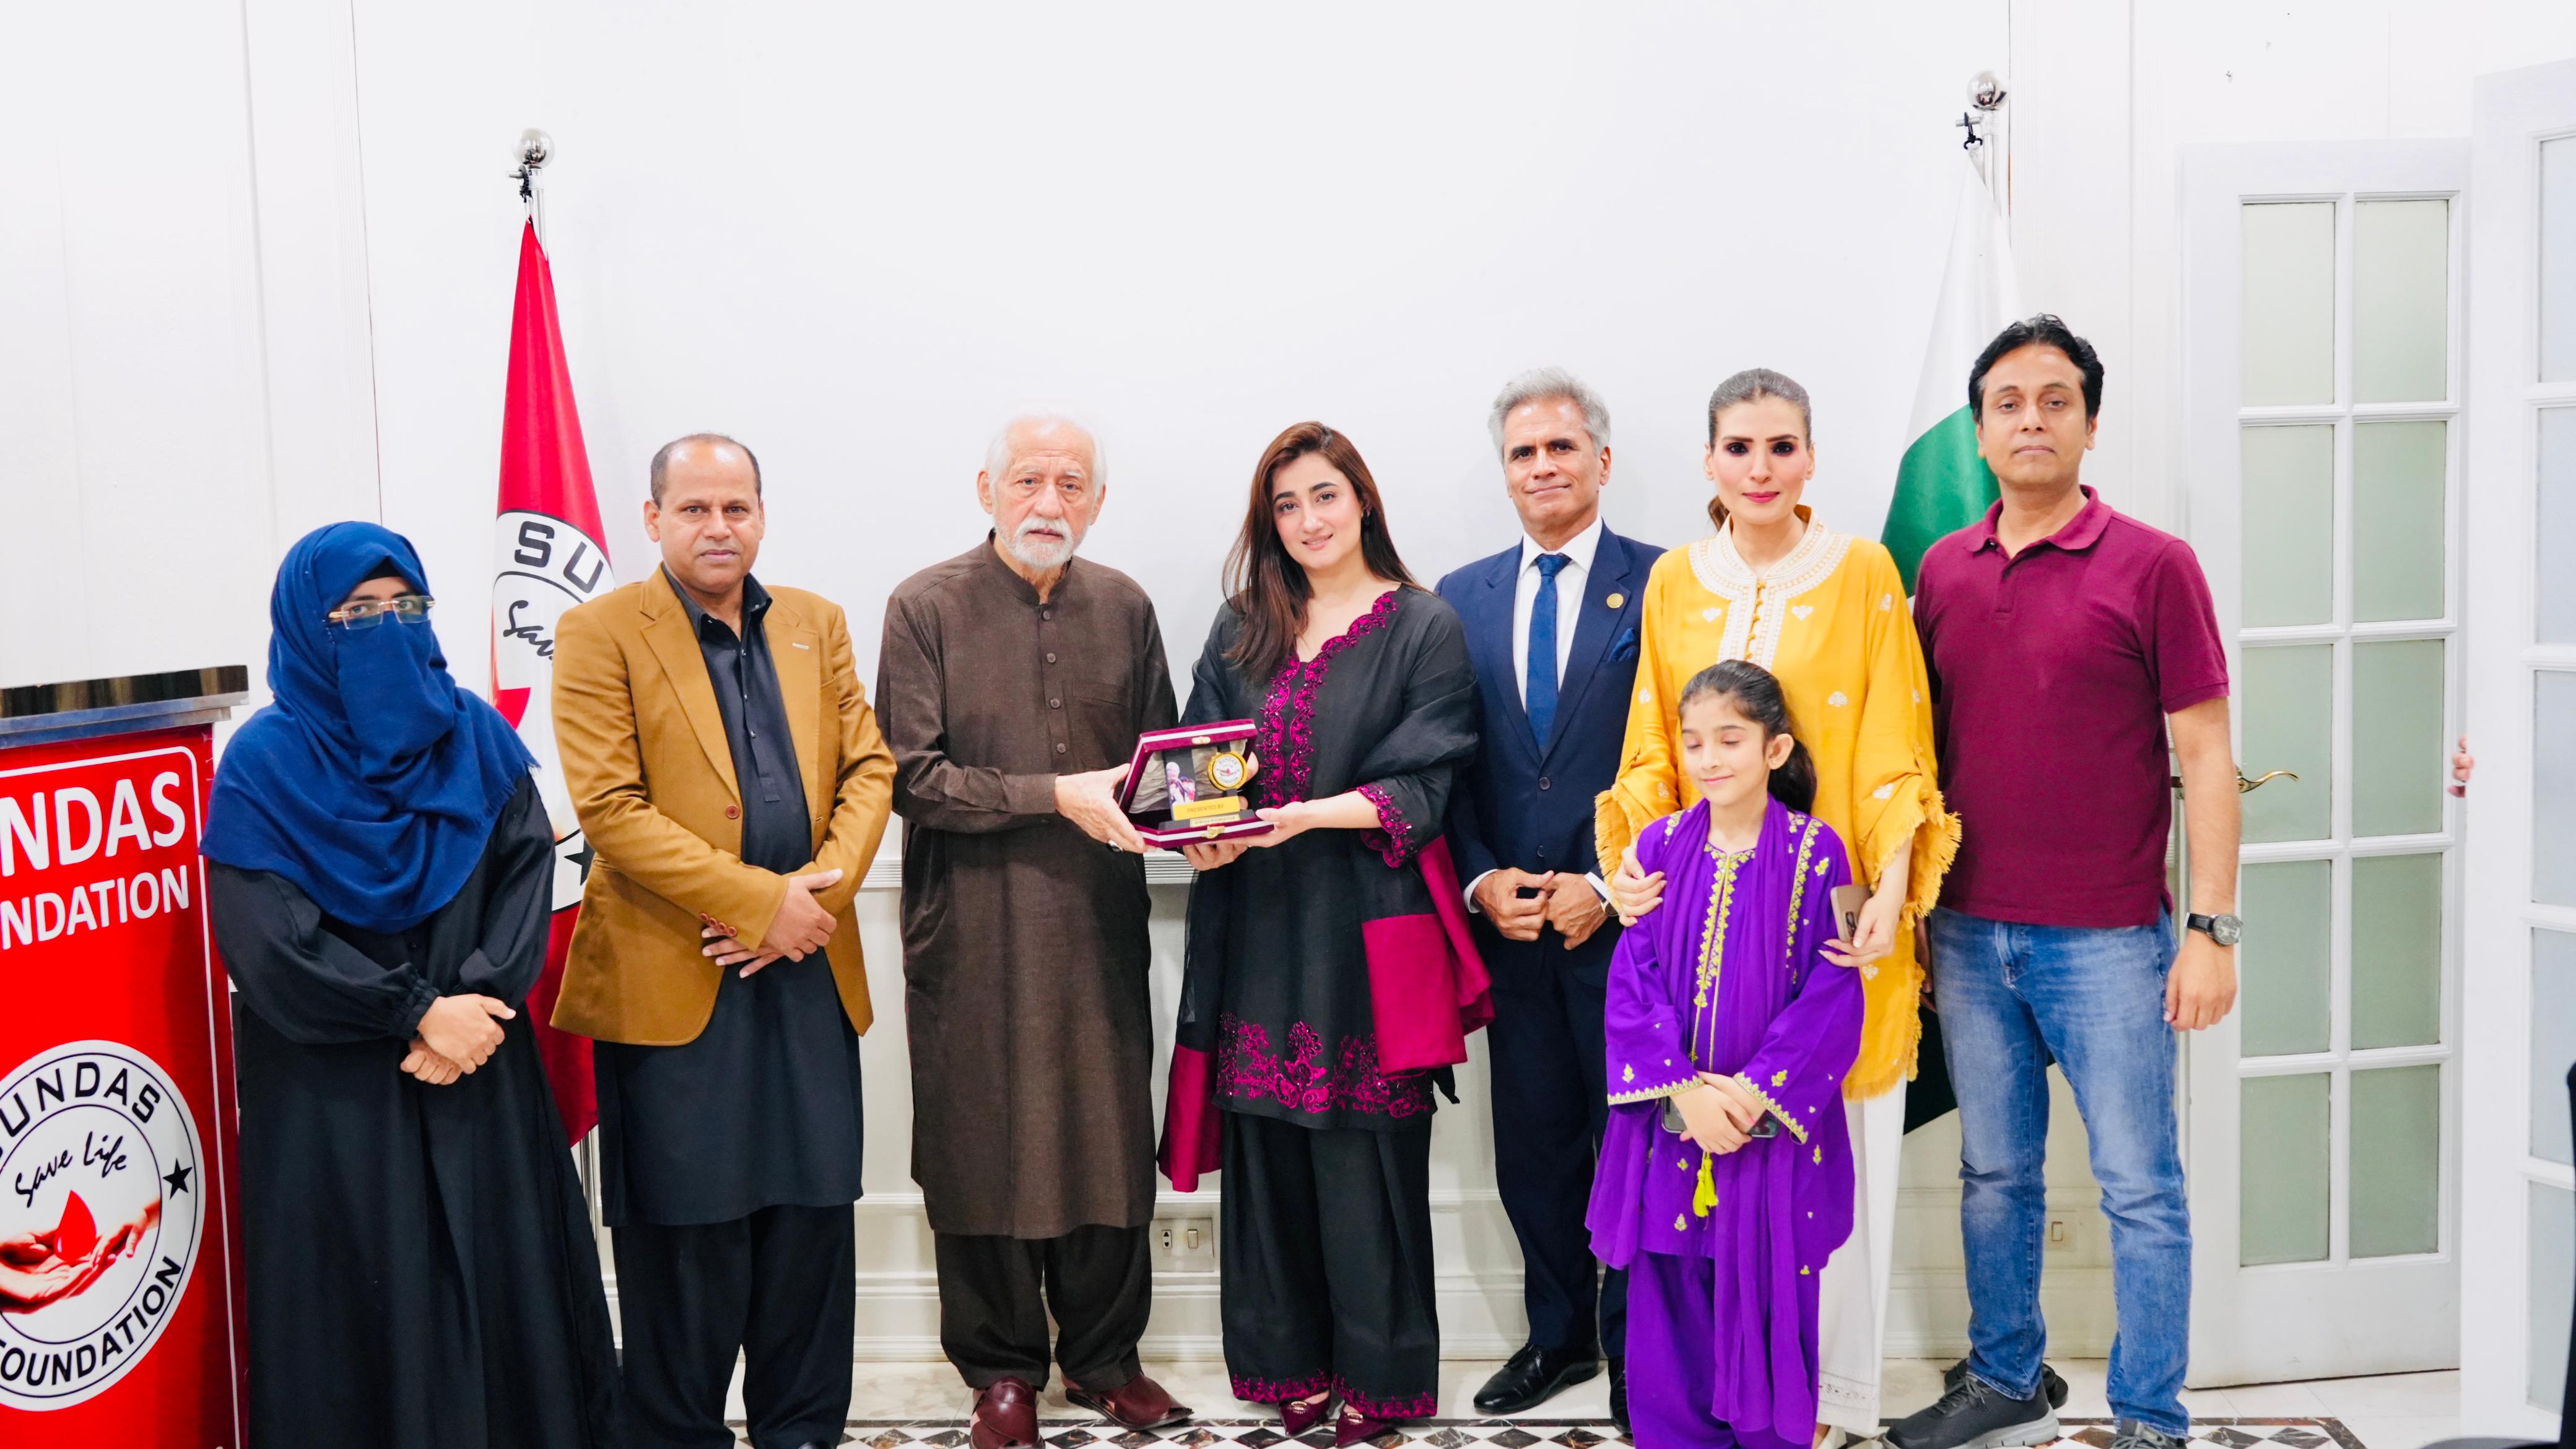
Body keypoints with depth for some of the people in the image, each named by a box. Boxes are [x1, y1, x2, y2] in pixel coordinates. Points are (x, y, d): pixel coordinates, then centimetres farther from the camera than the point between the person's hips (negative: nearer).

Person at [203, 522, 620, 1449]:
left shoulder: (477, 737, 6)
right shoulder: (265, 764, -5)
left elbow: (529, 871, -1)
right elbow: (267, 943, -12)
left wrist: (479, 999, -15)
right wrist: (420, 1011, -15)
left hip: (481, 1078, 3)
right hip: (333, 1101, -3)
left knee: (503, 1288, 6)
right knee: (363, 1310, 3)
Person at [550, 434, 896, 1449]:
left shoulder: (816, 625, 13)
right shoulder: (601, 634, -3)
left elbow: (868, 766, 9)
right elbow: (609, 807, -11)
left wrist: (823, 891, -8)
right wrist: (759, 901, -15)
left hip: (810, 973, 4)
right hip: (673, 979, -4)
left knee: (814, 1218, 10)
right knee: (687, 1236, 5)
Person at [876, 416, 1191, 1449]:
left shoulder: (1124, 606, 8)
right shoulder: (927, 607, -4)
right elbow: (912, 776, -10)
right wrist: (1056, 794, -17)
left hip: (1101, 919, 3)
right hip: (976, 927, -3)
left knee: (1110, 1135, 8)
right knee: (986, 1145, 5)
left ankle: (1103, 1355, 25)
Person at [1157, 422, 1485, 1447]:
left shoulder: (1423, 628, 1)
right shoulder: (1242, 630, 14)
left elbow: (1421, 786, -6)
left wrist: (1306, 817, -20)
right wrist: (1206, 832, -9)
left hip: (1366, 929, -4)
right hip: (1257, 925, 4)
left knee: (1368, 1147, 0)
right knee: (1268, 1145, 6)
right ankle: (1292, 1362, 20)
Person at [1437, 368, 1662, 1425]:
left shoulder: (1662, 585, -3)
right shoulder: (1460, 599, 10)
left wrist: (1608, 884, -13)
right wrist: (1480, 880, -4)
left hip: (1622, 918, -3)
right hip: (1510, 923, 4)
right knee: (1533, 1148, 12)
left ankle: (1634, 1350, 23)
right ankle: (1558, 1336, 29)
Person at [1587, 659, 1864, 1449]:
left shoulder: (1814, 852, -6)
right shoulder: (1660, 846, 1)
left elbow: (1832, 995, -8)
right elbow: (1633, 983, -2)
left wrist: (1753, 1093, -14)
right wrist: (1686, 1090, -12)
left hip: (1775, 1125, -2)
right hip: (1671, 1118, 2)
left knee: (1770, 1289, 7)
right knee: (1671, 1288, 9)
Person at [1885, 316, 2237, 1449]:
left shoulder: (2152, 566, -5)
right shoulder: (1941, 571, 8)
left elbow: (2204, 754, -5)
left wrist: (2211, 928, -10)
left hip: (2106, 938, -4)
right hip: (1969, 933, 4)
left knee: (2139, 1186, 4)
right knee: (1994, 1174, 15)